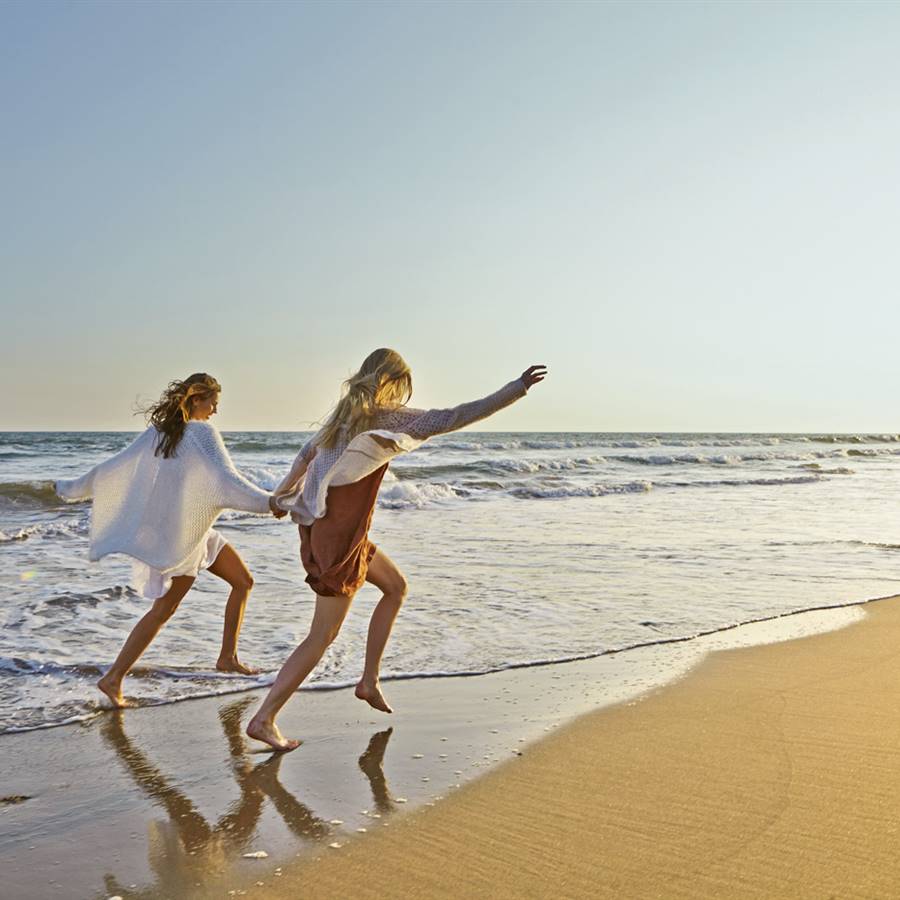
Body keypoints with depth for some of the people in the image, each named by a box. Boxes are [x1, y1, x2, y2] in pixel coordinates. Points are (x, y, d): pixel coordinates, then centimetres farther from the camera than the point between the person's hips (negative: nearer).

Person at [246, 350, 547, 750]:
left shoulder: (345, 413, 7)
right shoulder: (385, 416, -16)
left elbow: (306, 452, 21)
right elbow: (455, 417, -23)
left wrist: (283, 493, 39)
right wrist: (517, 388, -22)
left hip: (323, 526, 9)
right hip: (338, 539, -9)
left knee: (396, 586, 22)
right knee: (323, 635, 2)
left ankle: (369, 681, 26)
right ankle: (264, 719, 8)